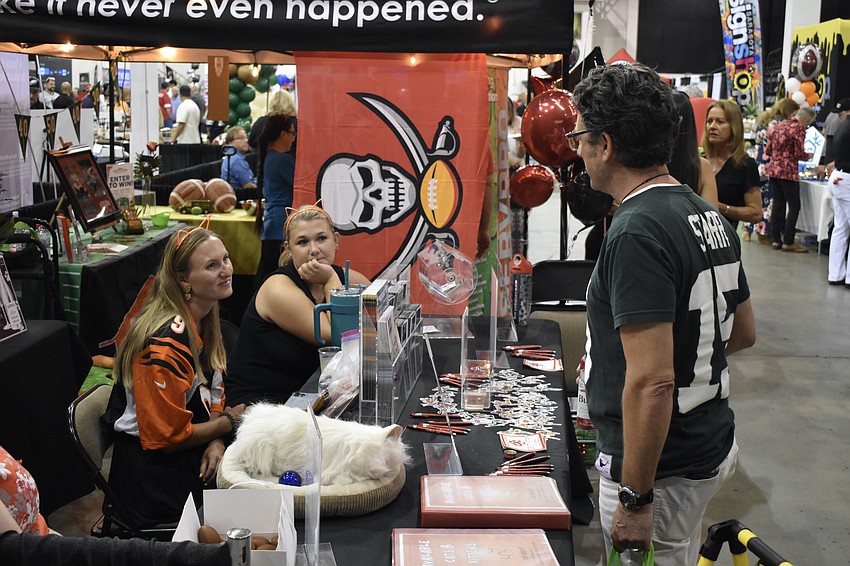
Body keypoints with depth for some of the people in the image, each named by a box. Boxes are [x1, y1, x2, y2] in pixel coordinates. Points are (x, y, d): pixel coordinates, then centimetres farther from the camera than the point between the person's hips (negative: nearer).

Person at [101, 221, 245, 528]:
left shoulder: (204, 321, 4)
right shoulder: (166, 343, -26)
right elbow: (166, 436, -21)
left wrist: (217, 442, -9)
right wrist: (229, 420, -8)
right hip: (152, 471, -9)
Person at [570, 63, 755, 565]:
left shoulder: (637, 232, -24)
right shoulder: (708, 215, 5)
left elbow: (653, 382, -28)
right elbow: (743, 332, 15)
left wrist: (635, 498, -22)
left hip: (663, 468, -9)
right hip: (713, 444, 9)